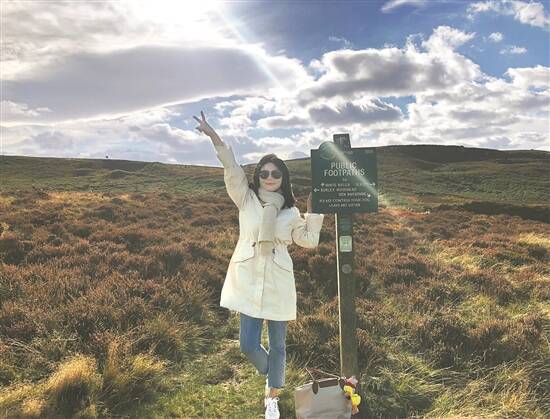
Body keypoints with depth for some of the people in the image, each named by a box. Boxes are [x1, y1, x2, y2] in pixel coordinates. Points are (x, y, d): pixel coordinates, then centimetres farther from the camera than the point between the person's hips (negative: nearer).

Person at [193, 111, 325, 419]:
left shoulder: (290, 211, 3)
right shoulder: (246, 199, 1)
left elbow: (309, 241, 6)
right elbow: (232, 169, -12)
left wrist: (313, 210, -1)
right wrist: (214, 137, -23)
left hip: (278, 283, 0)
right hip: (248, 281, 0)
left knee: (277, 345, 10)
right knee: (249, 345, 3)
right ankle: (273, 376, 37)